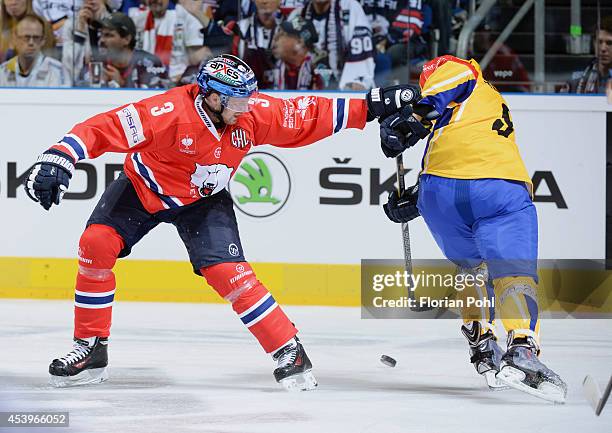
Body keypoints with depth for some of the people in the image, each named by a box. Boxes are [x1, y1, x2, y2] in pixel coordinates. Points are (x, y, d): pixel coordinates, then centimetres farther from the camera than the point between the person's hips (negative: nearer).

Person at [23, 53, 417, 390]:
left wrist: (371, 108, -14)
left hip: (203, 200, 1)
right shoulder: (170, 112, -37)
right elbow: (105, 129, -39)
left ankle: (290, 352, -7)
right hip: (143, 187, -1)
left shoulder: (253, 113, -22)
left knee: (228, 272, -15)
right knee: (96, 245, -17)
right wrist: (58, 160, -51)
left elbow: (308, 116, -11)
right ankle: (91, 351, -5)